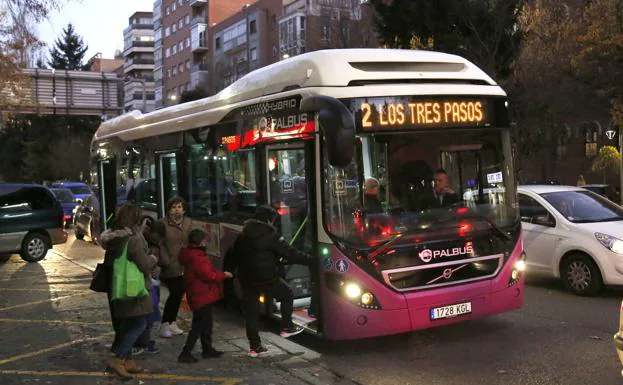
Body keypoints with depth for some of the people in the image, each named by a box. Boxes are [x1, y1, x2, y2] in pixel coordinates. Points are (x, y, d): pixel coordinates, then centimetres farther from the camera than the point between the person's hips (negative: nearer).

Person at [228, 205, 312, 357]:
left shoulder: (243, 235, 10)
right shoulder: (270, 235, -10)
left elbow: (233, 257, 14)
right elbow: (289, 253, -10)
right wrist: (310, 259, -5)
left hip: (247, 280, 6)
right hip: (267, 279, -5)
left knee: (250, 313, 11)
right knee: (287, 295, 19)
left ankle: (254, 346, 14)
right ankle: (286, 327, 21)